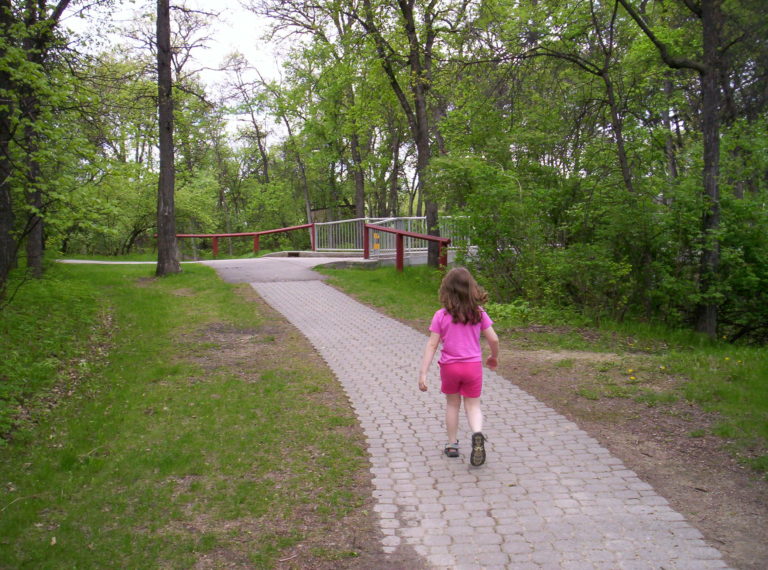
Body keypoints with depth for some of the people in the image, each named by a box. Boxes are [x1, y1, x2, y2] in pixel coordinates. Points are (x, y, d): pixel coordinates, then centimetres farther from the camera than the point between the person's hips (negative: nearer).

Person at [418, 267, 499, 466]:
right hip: (473, 366, 0)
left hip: (449, 366, 0)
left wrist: (423, 373, -11)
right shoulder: (479, 313, -6)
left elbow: (432, 345, -12)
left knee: (452, 404, 20)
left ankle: (452, 445, 29)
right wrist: (494, 357, 18)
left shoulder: (441, 316, -10)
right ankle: (477, 434, -17)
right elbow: (493, 339, -2)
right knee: (472, 405, 12)